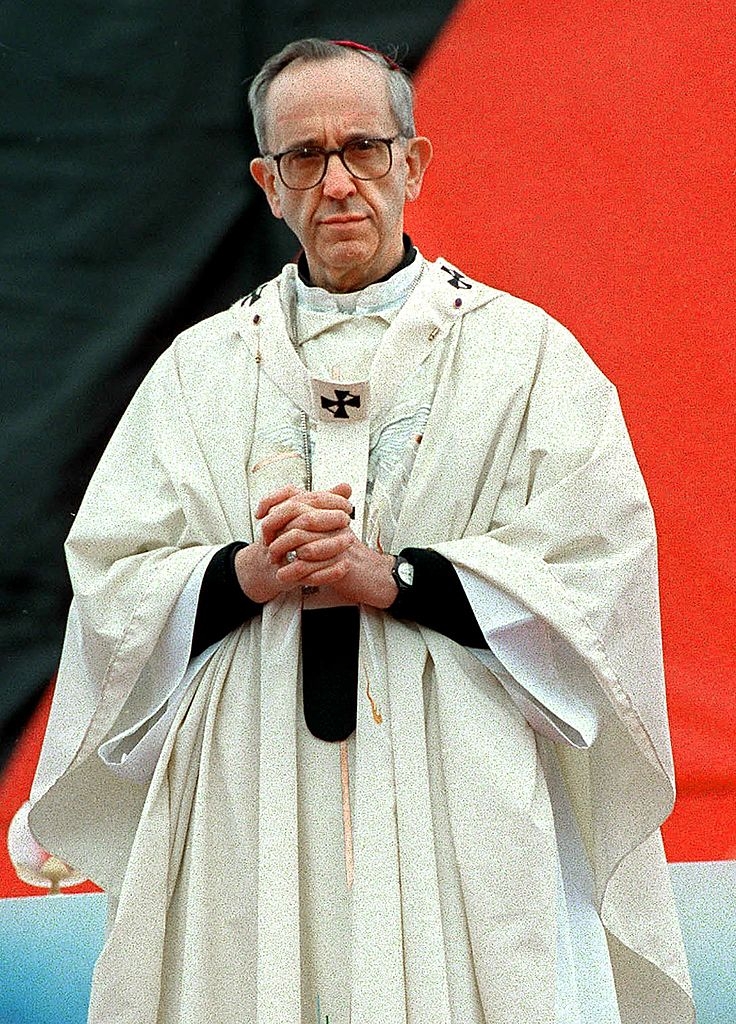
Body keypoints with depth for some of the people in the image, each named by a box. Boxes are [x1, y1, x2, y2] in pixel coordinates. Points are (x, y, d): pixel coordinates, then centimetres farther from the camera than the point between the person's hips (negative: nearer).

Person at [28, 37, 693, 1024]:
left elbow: (597, 579, -5)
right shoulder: (200, 367, 13)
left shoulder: (528, 352, 5)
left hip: (466, 814, -2)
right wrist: (248, 573, -13)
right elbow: (109, 586, 6)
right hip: (251, 821, 2)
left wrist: (384, 574, -15)